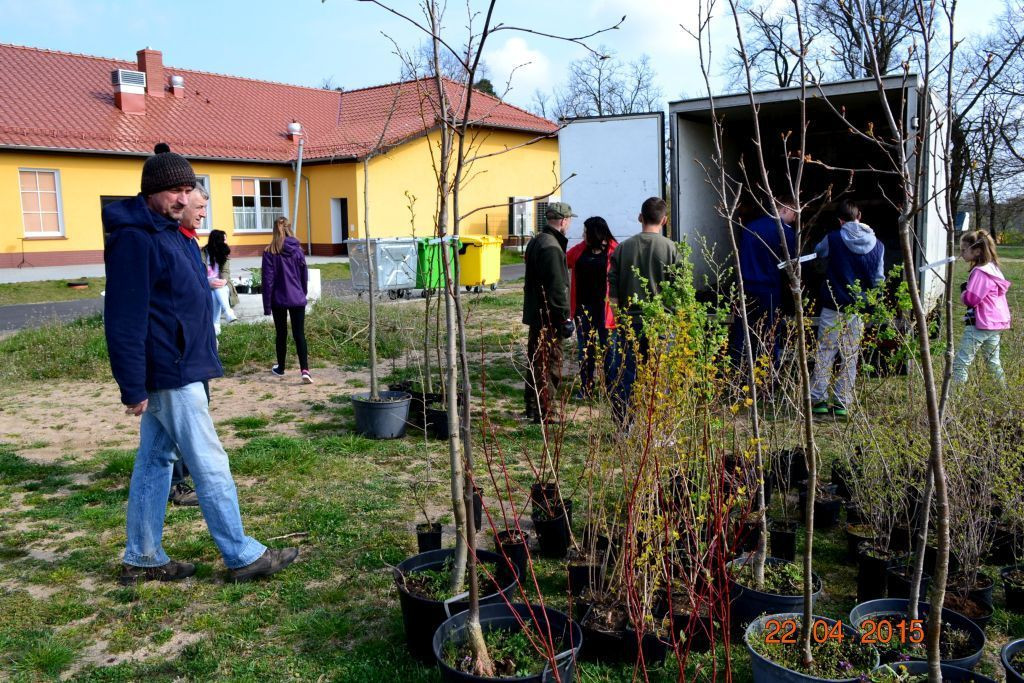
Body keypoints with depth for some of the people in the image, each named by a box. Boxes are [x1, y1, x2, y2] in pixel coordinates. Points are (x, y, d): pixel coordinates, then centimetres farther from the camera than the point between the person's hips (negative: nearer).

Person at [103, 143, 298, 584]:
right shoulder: (134, 239, -16)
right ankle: (243, 556, 5)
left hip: (176, 369, 10)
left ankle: (143, 559, 22)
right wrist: (133, 386, -21)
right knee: (210, 466, -4)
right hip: (169, 372, -10)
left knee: (155, 461, 13)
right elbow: (124, 319, -20)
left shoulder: (170, 233, 14)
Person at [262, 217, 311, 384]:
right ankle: (304, 370, -13)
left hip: (279, 300, -1)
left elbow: (268, 280, -7)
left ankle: (280, 368, 27)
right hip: (297, 299, 1)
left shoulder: (270, 252, -8)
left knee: (281, 334, 13)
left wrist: (267, 305, -2)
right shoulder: (297, 250, 0)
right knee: (299, 334, 0)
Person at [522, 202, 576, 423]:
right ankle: (543, 412, 1)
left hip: (535, 313, 10)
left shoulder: (536, 242, 14)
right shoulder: (552, 247, -19)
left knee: (536, 361, 18)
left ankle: (531, 407, 28)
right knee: (549, 364, -4)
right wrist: (565, 318, -17)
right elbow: (558, 288, -22)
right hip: (549, 317, -10)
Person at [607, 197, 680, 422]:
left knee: (623, 378, 9)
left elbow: (613, 291, 4)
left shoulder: (623, 247, 3)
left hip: (629, 322, 2)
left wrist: (619, 319, 12)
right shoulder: (670, 248, -4)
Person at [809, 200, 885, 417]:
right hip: (858, 310, 2)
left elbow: (818, 252, 15)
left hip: (833, 307, -2)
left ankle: (818, 400, 3)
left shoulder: (834, 239, -7)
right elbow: (878, 280, 7)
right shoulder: (877, 245, 2)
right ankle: (843, 403, 9)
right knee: (850, 358, 9)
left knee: (824, 355, 4)